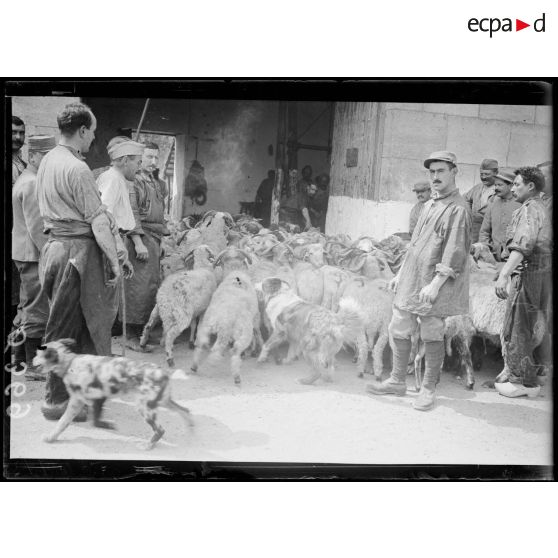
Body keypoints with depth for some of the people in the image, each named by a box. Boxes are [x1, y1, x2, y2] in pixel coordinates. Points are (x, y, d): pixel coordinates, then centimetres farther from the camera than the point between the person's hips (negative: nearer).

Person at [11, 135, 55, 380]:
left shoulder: (24, 180, 16)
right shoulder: (33, 184, -17)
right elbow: (36, 227, -21)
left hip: (24, 253, 11)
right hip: (35, 254, -11)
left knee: (27, 309, 19)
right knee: (38, 311, -5)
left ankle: (21, 357, 29)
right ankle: (34, 365, 1)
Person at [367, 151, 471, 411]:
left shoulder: (458, 209, -12)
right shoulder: (429, 205, 15)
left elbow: (455, 253, -18)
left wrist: (435, 283, -23)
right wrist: (400, 274, 20)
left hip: (433, 284, -8)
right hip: (410, 280, 8)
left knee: (432, 336, 2)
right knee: (398, 329, 11)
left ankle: (428, 389, 14)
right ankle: (397, 381, 24)